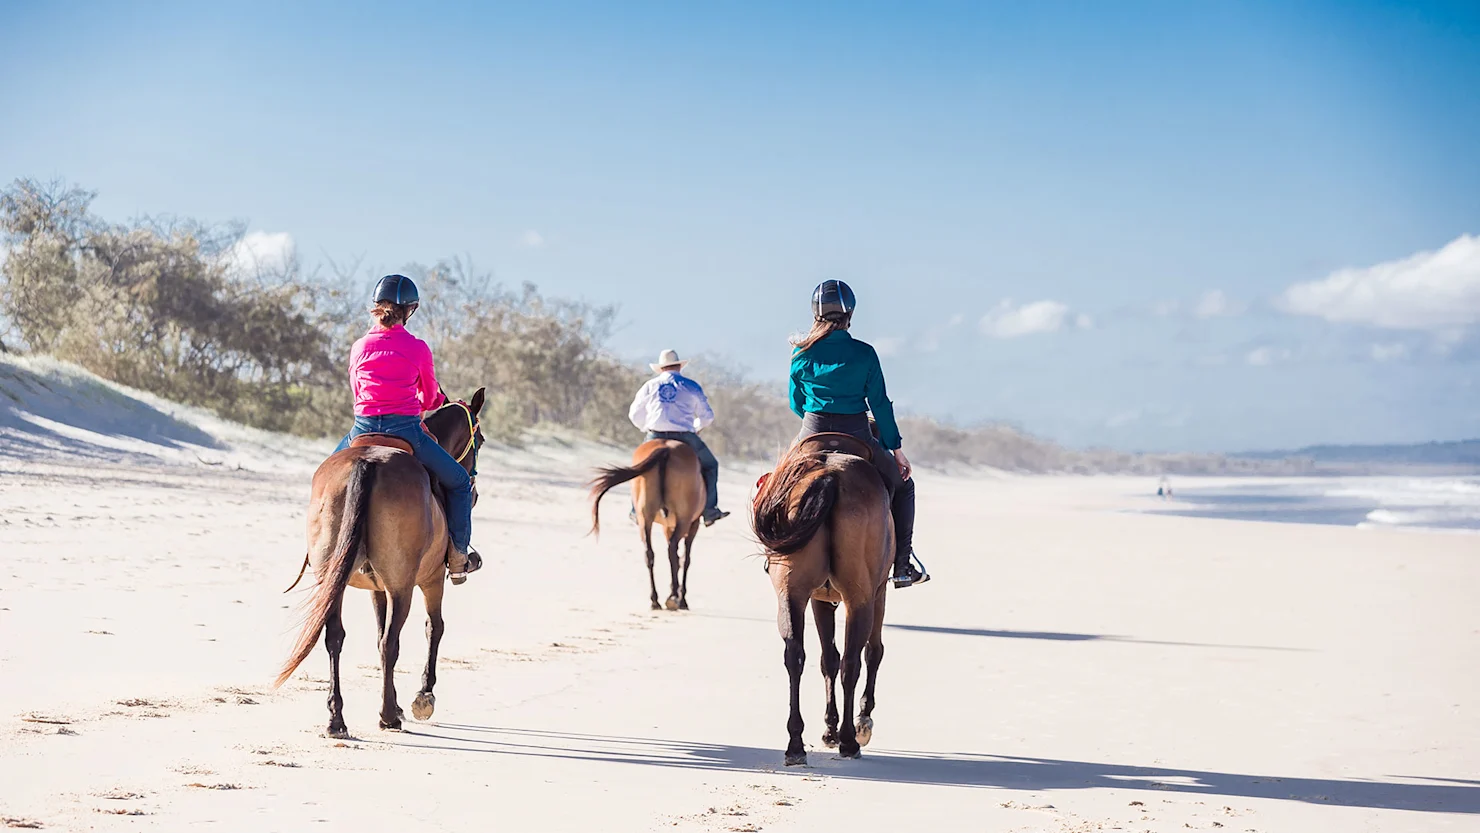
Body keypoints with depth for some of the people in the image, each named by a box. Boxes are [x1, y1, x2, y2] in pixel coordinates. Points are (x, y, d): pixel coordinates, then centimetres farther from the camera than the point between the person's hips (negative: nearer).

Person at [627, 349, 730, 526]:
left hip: (656, 437, 2)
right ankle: (709, 511, 10)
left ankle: (637, 511, 21)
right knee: (710, 465, 17)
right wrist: (696, 428, 29)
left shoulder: (650, 386, 9)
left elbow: (635, 415, 15)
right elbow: (707, 416, 10)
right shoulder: (691, 386, 6)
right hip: (685, 438, -2)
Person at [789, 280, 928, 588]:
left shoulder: (801, 354, -2)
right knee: (901, 484, 22)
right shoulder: (864, 354, -8)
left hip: (812, 435, 2)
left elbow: (796, 404, 8)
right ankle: (902, 565, 16)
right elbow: (880, 404, -4)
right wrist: (896, 448, 5)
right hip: (856, 436, -2)